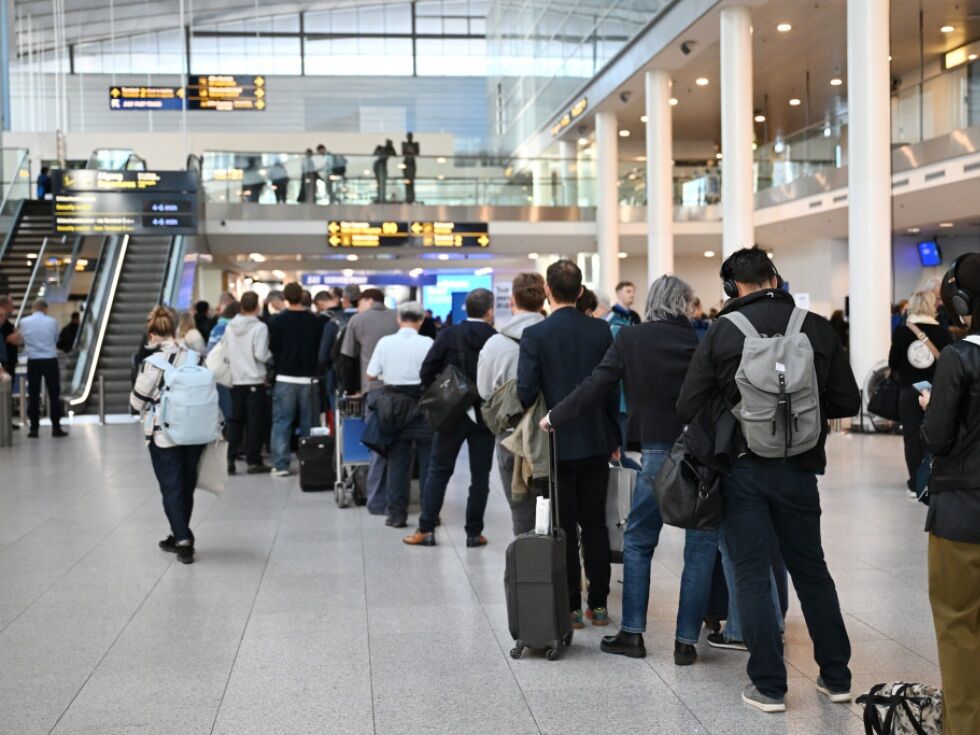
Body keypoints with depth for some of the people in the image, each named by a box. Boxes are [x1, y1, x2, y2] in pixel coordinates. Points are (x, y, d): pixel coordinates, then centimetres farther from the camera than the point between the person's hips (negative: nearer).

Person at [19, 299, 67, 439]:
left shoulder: (24, 322, -2)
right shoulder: (52, 321, -5)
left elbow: (22, 341, 11)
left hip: (33, 362, 1)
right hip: (50, 361, -1)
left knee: (33, 396, 6)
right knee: (54, 395, 5)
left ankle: (34, 428, 6)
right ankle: (56, 428, 4)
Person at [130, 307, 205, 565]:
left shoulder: (152, 364, -14)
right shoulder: (196, 358, -2)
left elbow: (137, 402, -7)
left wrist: (150, 406, 15)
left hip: (164, 435, -4)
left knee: (171, 488, 5)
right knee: (187, 486, 16)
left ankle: (183, 540, -2)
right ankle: (180, 537, 27)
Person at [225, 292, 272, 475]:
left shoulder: (230, 327, 3)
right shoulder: (259, 327, -12)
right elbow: (261, 355, -16)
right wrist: (271, 355, 3)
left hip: (236, 379, 5)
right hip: (255, 380, -5)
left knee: (235, 419, 11)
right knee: (254, 421, 1)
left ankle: (230, 459, 9)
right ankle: (254, 461, 3)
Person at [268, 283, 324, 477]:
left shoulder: (279, 321, -6)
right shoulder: (314, 321, -2)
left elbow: (273, 349, 1)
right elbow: (321, 348, 4)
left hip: (285, 378, -1)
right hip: (309, 378, 1)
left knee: (281, 422, 3)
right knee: (308, 423, 8)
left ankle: (280, 465, -1)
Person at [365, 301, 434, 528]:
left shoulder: (385, 342, -2)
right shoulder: (427, 343, -9)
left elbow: (371, 375, 1)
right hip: (422, 406, -2)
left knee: (397, 462, 9)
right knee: (427, 461, 7)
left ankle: (396, 514, 9)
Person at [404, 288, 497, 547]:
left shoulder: (449, 335, -5)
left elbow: (427, 370, -7)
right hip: (485, 416, 0)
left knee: (438, 470, 8)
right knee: (480, 475, 8)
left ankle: (426, 529, 6)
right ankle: (474, 533, 10)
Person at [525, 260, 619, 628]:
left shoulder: (535, 335, -11)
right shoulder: (601, 330, 0)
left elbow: (526, 391, -14)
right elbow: (613, 389, 4)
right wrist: (615, 438, 12)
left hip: (557, 444, -3)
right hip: (596, 442, 3)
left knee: (564, 527, 5)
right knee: (595, 522, 11)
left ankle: (570, 607, 9)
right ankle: (599, 603, 16)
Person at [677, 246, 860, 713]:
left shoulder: (723, 332, -9)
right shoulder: (817, 328, -4)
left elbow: (688, 408, -9)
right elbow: (847, 401, -1)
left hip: (743, 468, -2)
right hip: (798, 468, 2)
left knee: (752, 574, 6)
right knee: (811, 570, 16)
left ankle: (769, 685, 9)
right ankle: (836, 677, 25)